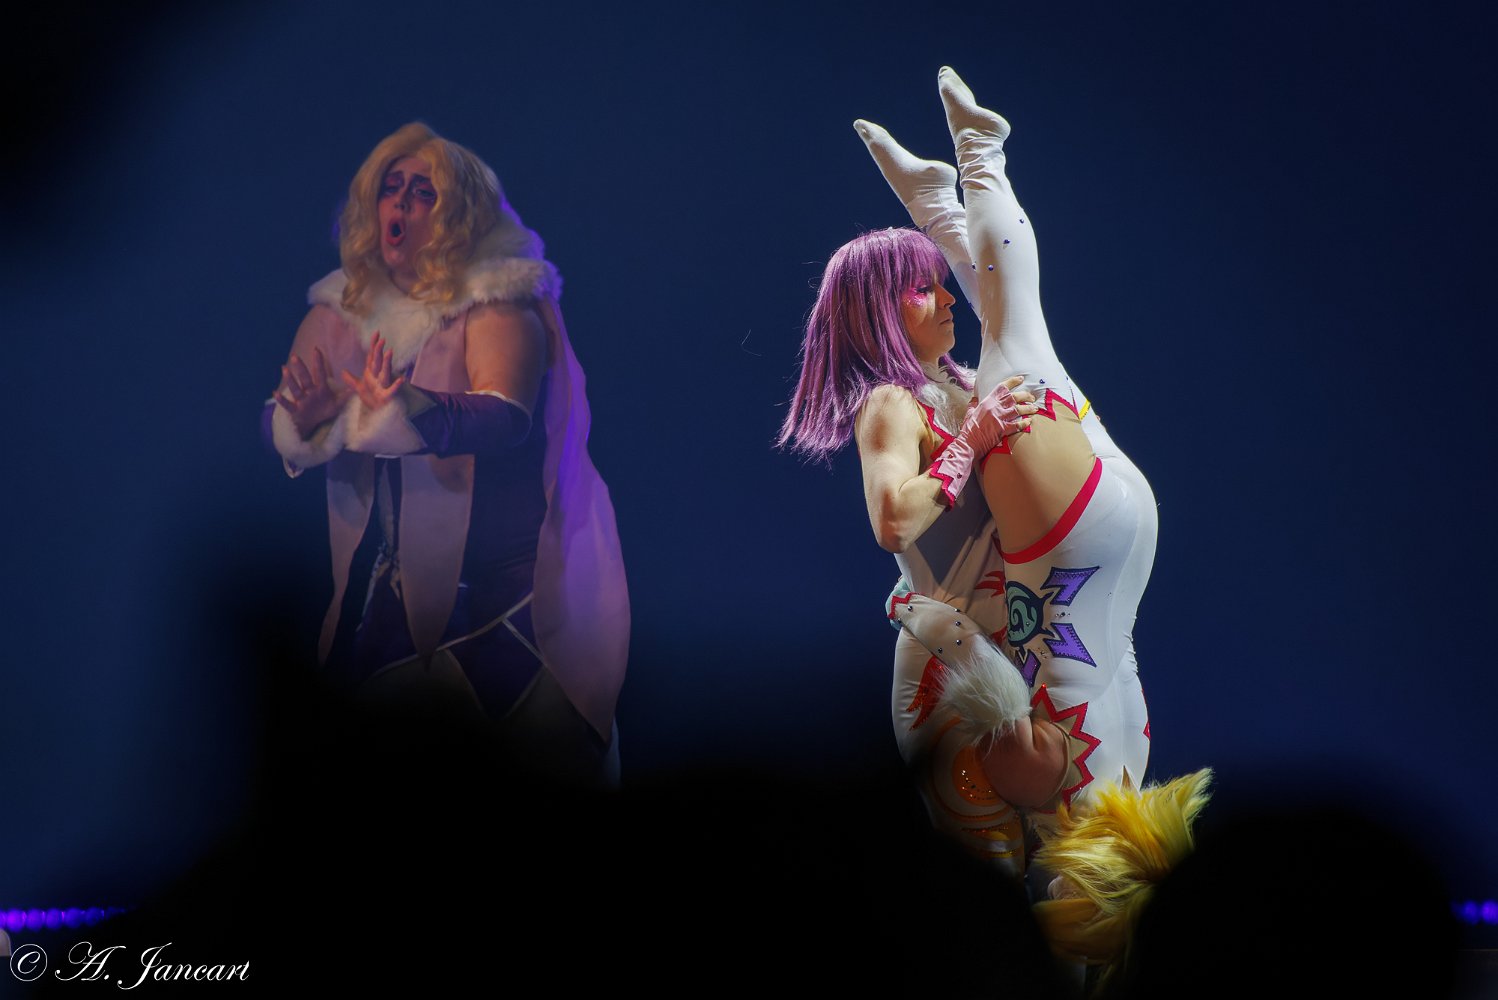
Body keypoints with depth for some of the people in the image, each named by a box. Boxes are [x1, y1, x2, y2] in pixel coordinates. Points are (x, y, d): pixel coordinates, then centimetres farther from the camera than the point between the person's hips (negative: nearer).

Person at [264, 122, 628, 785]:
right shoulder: (342, 309, 7)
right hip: (387, 585, 5)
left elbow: (503, 416, -28)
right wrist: (303, 419, -22)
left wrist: (401, 407, -44)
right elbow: (280, 429, 2)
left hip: (501, 588, -5)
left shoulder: (498, 303, -10)